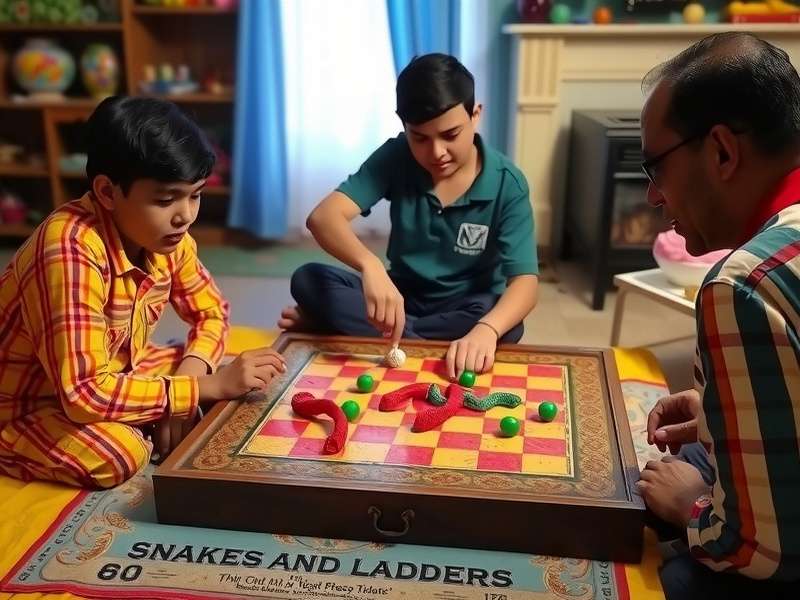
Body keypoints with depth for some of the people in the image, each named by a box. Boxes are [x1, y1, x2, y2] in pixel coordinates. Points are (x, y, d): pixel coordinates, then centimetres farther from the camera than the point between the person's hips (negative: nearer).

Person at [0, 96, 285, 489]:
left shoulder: (165, 236, -10)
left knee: (214, 372, -6)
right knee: (117, 455, -31)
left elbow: (211, 311, 5)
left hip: (108, 374, 7)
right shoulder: (71, 249, -34)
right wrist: (209, 386, -34)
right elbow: (84, 394, -37)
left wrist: (190, 370, -16)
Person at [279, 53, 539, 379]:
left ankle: (352, 326, -23)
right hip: (401, 294, 1)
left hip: (465, 306, 0)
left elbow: (525, 282, -27)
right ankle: (426, 342, -22)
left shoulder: (507, 184, -19)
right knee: (307, 280, -20)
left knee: (506, 328, -36)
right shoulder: (395, 158, -15)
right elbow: (324, 216, -28)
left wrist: (486, 330, -50)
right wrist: (370, 266, -50)